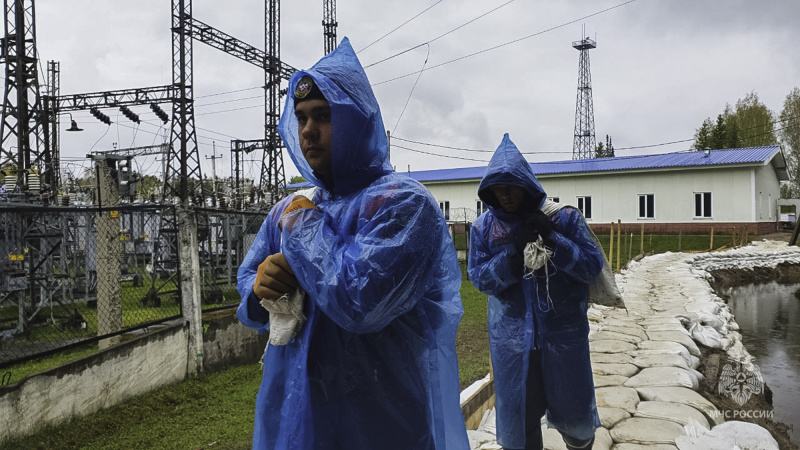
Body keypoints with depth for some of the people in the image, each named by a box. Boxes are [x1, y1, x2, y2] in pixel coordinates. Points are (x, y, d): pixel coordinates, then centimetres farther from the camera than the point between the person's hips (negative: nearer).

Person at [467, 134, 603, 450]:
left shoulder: (564, 217, -6)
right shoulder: (484, 226, -1)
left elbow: (593, 266, -8)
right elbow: (479, 278, -3)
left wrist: (553, 240, -23)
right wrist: (512, 256, -20)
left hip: (564, 336, 0)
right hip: (511, 340, 1)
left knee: (576, 423, 16)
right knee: (517, 423, 11)